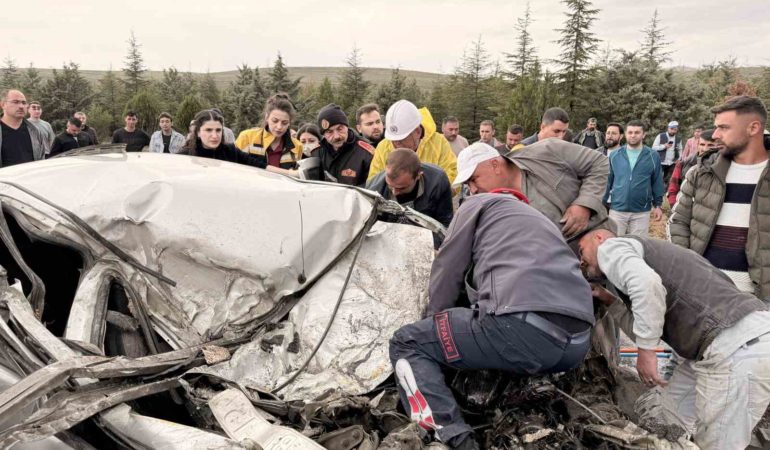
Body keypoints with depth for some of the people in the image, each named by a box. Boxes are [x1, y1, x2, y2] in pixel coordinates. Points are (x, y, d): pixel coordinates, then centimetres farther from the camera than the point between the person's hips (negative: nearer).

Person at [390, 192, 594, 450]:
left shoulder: (479, 204, 17)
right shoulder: (541, 220, 37)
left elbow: (447, 271, 16)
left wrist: (434, 321, 30)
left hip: (522, 327, -8)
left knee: (406, 343, 8)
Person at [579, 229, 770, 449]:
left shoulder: (610, 248, 2)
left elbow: (646, 282, -22)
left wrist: (646, 351, -15)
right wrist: (609, 301, 25)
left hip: (739, 345, -10)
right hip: (730, 341, 10)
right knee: (671, 416, 21)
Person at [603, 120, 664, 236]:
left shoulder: (652, 156, 0)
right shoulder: (615, 155, 2)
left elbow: (657, 182, 5)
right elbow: (607, 181, 6)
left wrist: (657, 205, 4)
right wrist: (602, 203, 4)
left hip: (641, 212, 0)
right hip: (617, 210, 1)